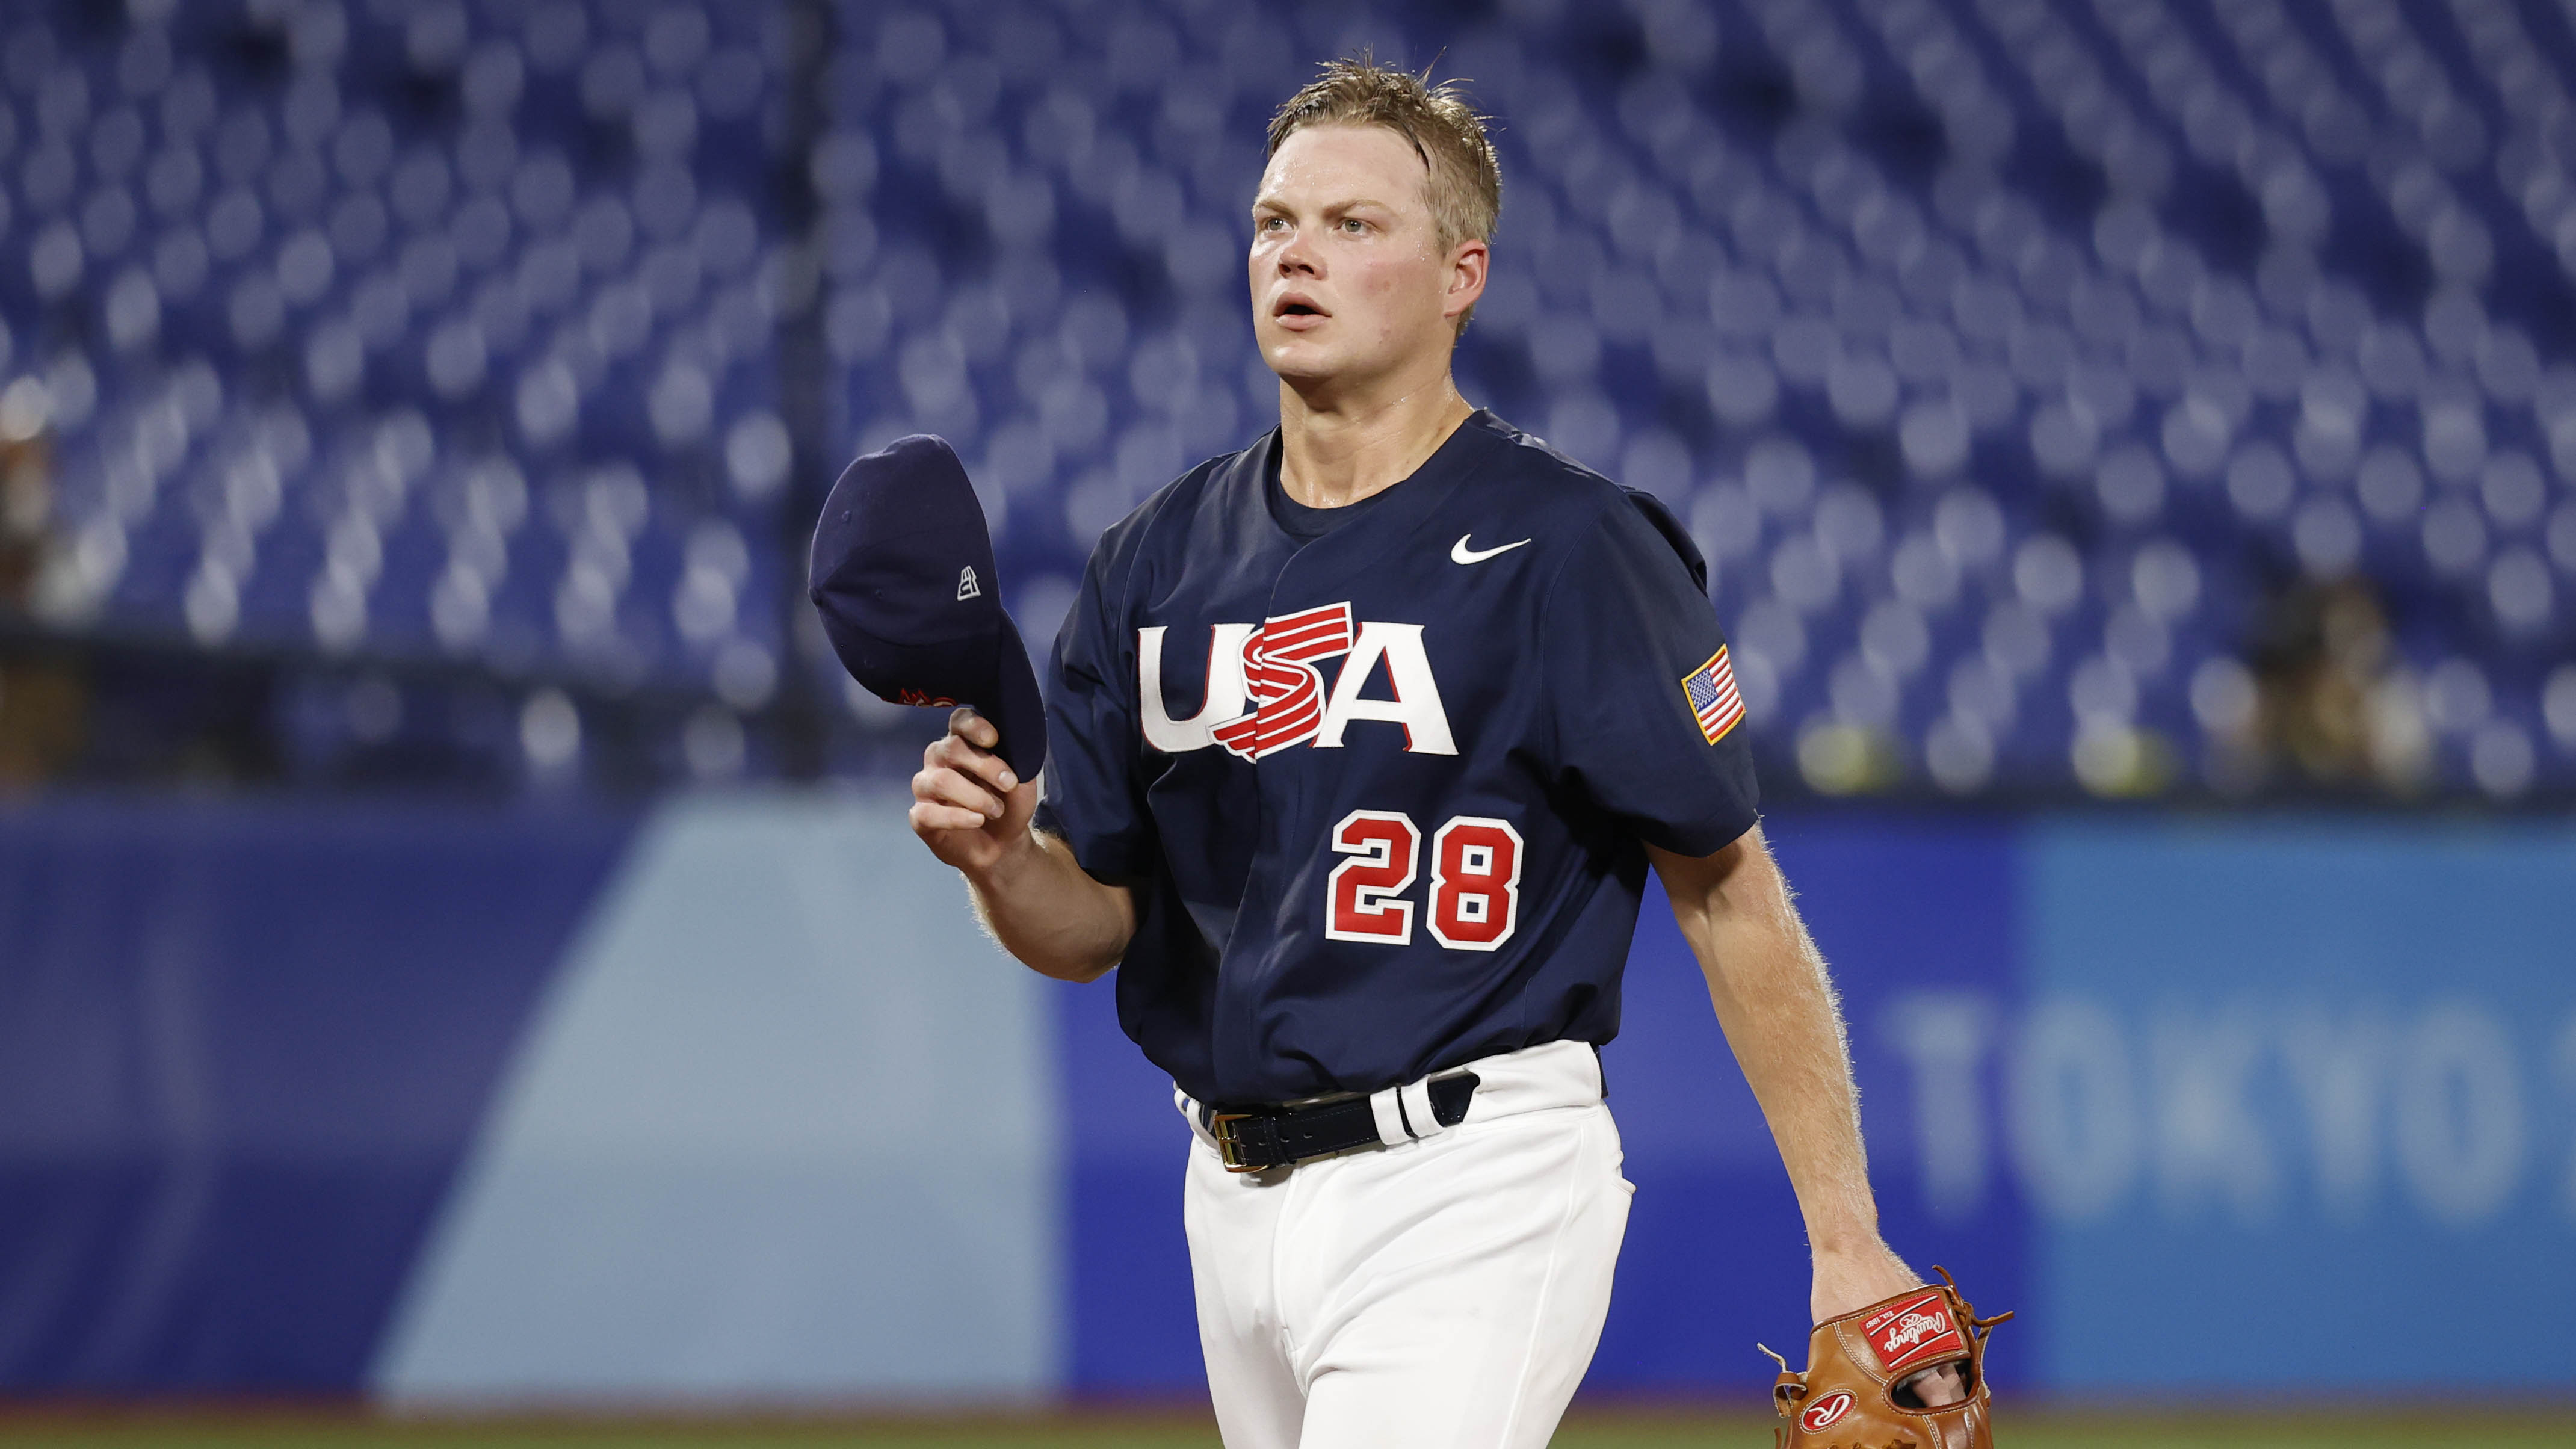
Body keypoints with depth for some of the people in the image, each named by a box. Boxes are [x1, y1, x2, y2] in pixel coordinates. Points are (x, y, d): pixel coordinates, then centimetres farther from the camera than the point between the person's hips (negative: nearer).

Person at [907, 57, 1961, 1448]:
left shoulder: (1571, 547, -8)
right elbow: (1092, 924, 13)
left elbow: (1729, 897, -7)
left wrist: (1846, 1244, -11)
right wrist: (999, 858, -12)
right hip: (1236, 1194, 7)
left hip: (1471, 1189, -7)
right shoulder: (1157, 561, 9)